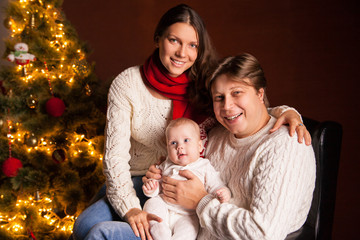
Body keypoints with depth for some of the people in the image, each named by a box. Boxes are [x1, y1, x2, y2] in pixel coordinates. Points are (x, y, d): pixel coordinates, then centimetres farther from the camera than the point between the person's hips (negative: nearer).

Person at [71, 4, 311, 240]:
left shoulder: (206, 87, -4)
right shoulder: (127, 84, -7)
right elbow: (115, 153, -11)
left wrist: (285, 112, -25)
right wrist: (130, 208, -23)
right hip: (135, 184, 3)